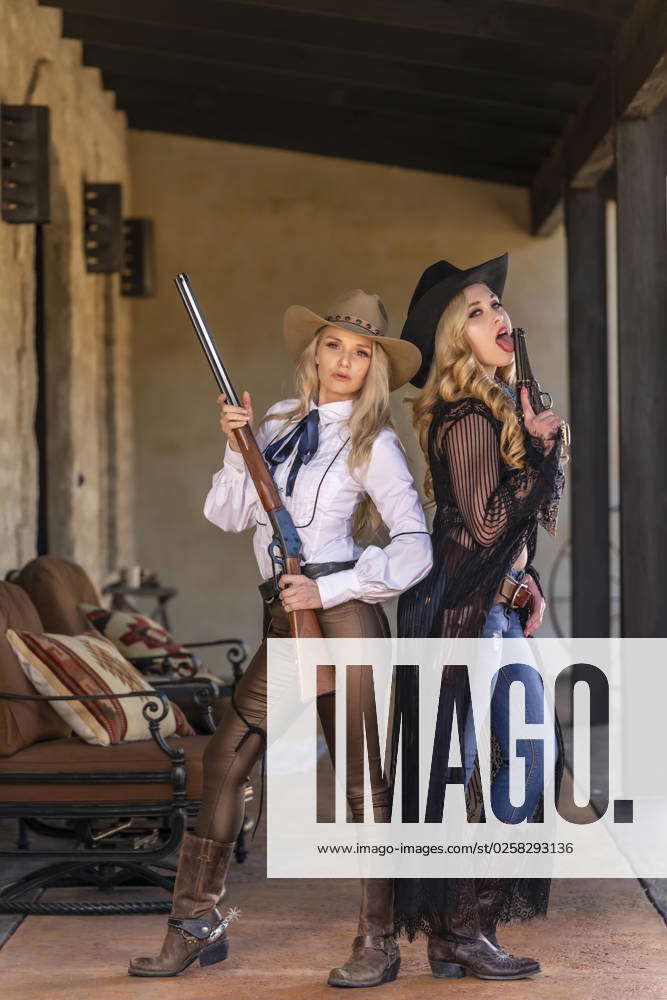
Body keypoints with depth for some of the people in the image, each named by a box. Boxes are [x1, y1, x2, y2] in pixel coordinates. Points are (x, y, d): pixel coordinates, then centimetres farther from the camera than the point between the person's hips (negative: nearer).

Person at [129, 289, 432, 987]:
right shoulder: (279, 424, 14)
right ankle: (197, 924, 13)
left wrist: (328, 591, -13)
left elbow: (415, 548, -8)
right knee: (224, 760, 5)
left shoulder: (374, 444, -2)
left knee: (362, 780, -1)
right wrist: (237, 447, -5)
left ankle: (378, 943, 6)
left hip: (341, 615, -6)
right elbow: (228, 515, 9)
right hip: (285, 622, 6)